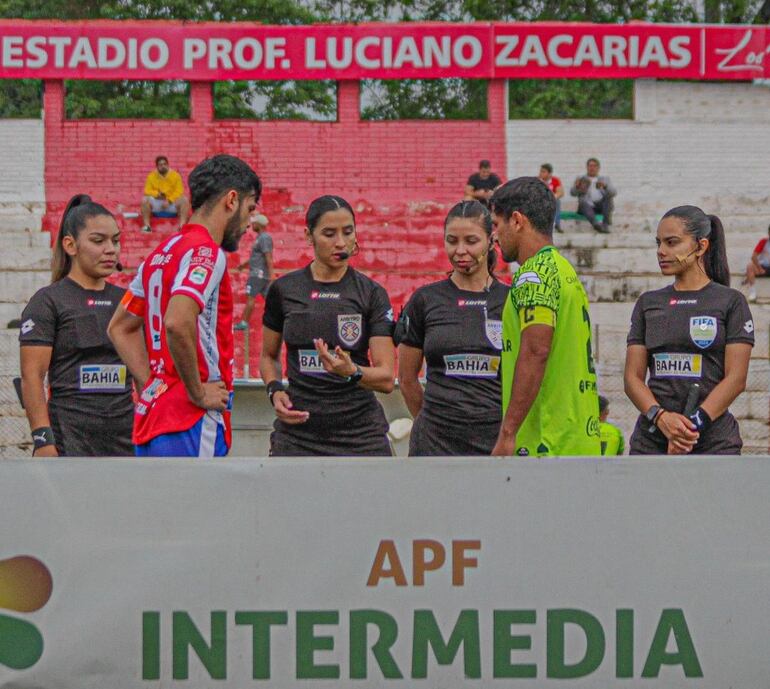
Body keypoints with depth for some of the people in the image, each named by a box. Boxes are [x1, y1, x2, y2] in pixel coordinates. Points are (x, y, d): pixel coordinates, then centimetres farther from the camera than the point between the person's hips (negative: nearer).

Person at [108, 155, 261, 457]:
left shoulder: (161, 253, 17)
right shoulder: (206, 253, -11)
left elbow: (120, 328, 25)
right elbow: (178, 323, -28)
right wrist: (198, 393, -17)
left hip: (151, 418, 9)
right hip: (191, 426, -9)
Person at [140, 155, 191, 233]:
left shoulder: (175, 175, 0)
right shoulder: (151, 176, 2)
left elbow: (179, 191, -6)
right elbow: (147, 191, -3)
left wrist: (168, 201, -20)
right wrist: (157, 194, -23)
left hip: (172, 204, 0)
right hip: (156, 204, 0)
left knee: (184, 200, -28)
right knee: (145, 200, -28)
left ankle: (182, 226, -35)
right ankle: (147, 225, -29)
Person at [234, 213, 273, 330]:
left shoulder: (264, 238, -14)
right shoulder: (261, 237, 18)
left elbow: (269, 257, -20)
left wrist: (271, 275, -25)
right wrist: (244, 264, 39)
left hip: (258, 274, -10)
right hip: (258, 273, 10)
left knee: (250, 297, -8)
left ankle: (244, 322, -7)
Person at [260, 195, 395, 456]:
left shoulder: (371, 293, -1)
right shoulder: (284, 290, 3)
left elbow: (386, 378, -6)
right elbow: (269, 356, 16)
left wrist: (351, 372, -27)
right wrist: (275, 390, -4)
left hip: (360, 435, -1)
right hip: (297, 435, 1)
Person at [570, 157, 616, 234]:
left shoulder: (605, 179, 23)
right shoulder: (581, 179, 20)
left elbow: (614, 192, 5)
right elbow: (573, 193, 2)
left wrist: (605, 186, -17)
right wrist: (577, 187, -22)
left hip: (602, 206, 1)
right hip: (587, 207, -1)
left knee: (608, 195, -27)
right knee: (583, 202, -34)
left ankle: (605, 224, -41)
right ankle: (596, 224, -60)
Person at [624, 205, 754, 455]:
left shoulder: (730, 302, 3)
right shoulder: (648, 304, 14)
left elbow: (736, 378, -4)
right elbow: (633, 376, 7)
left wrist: (696, 423, -16)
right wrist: (661, 417, -12)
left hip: (713, 440, -3)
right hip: (651, 441, 4)